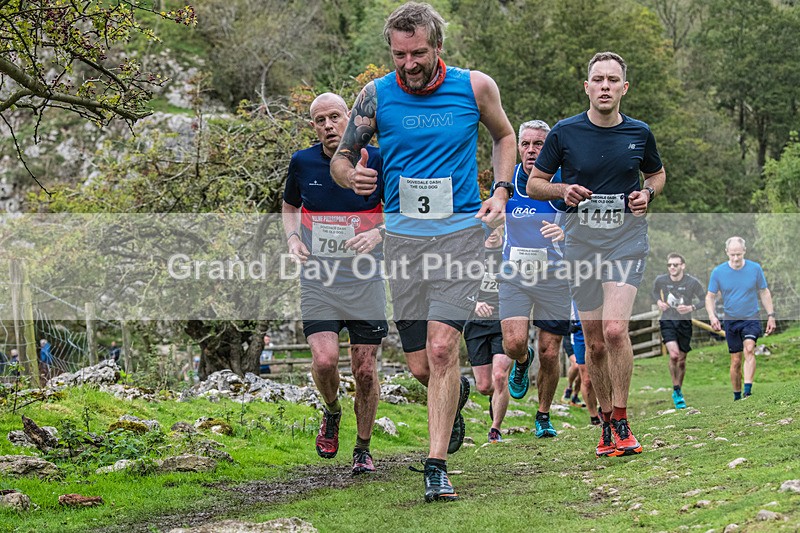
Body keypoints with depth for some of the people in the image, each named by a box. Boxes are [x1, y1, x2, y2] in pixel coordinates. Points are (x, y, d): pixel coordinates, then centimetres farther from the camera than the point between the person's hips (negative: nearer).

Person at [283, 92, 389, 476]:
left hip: (365, 281, -1)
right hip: (318, 281, 1)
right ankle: (331, 412, 17)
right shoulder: (302, 162, 1)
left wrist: (378, 232, -16)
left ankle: (363, 449, 20)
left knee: (365, 369, 1)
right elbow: (290, 206, 19)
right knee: (324, 359, -16)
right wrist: (292, 238, -1)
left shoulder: (376, 160, -5)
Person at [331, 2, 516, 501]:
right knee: (421, 365, 5)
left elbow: (505, 136, 17)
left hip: (461, 231, -2)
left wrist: (501, 192, 2)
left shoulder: (475, 86, -1)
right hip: (403, 235, 2)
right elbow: (341, 157, 9)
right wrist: (353, 176, -15)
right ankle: (458, 393, 41)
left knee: (441, 347, -16)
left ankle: (437, 465, -9)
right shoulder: (376, 96, -1)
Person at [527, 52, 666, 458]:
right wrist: (563, 190, -12)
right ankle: (607, 425, 21)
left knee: (615, 329, -19)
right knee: (594, 341, 5)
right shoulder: (565, 132, 0)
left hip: (626, 238, -1)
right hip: (581, 241, 1)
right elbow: (534, 183, 7)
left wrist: (647, 194, 0)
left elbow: (657, 174, 22)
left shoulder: (639, 133, 4)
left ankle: (621, 421, -6)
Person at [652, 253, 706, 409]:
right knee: (673, 355, -20)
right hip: (667, 321, 0)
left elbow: (704, 300, 1)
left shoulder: (693, 282, -11)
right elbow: (655, 292, 17)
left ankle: (678, 392, 29)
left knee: (681, 360, 8)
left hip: (685, 322, 1)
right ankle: (676, 391, -4)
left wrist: (691, 308, -17)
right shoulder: (661, 280, -5)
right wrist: (658, 301, -4)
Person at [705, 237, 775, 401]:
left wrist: (771, 315, 5)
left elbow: (764, 292, 8)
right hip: (731, 320, 1)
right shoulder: (718, 272, -4)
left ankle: (748, 391, -29)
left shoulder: (755, 268, -3)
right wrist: (712, 316, -14)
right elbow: (710, 296, 3)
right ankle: (737, 396, 17)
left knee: (749, 350, -24)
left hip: (752, 319, -1)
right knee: (735, 361, 4)